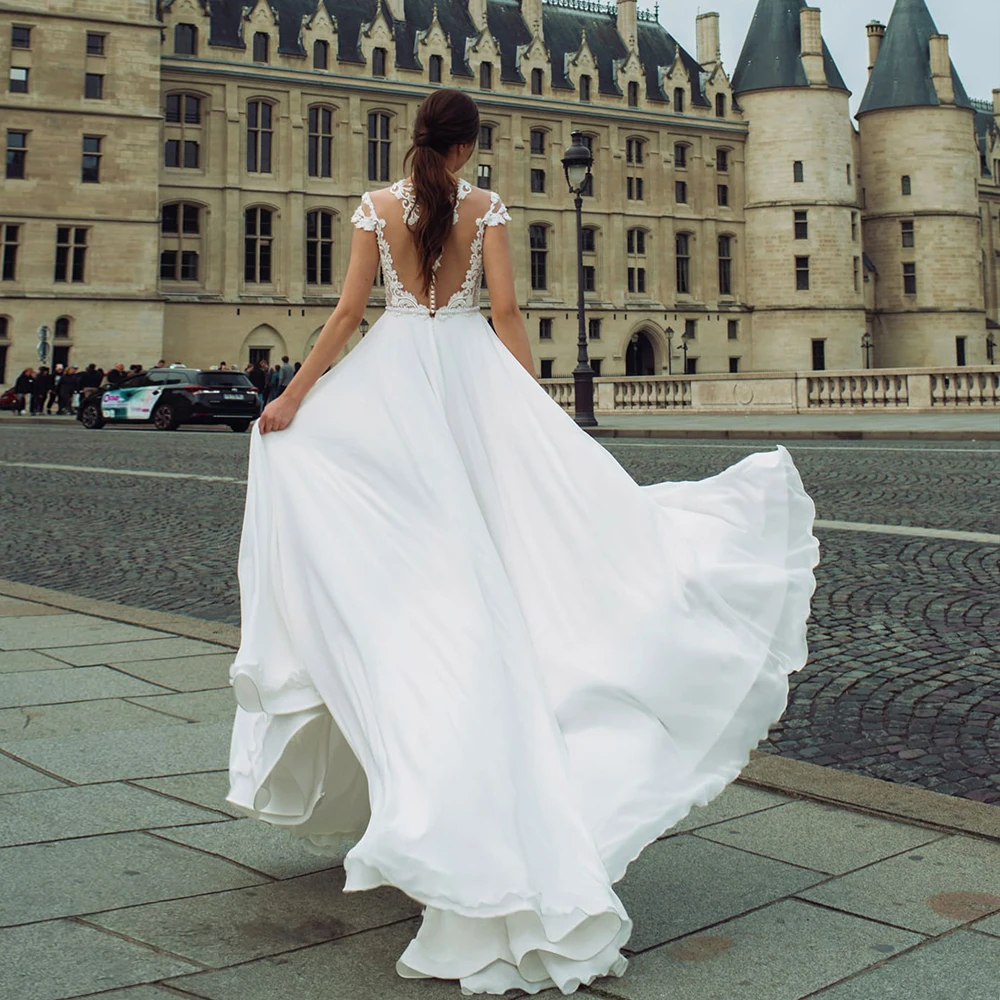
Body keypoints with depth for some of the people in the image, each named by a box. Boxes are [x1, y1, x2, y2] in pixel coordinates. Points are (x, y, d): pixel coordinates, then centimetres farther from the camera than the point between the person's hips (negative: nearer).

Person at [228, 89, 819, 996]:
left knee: (394, 562, 1)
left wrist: (294, 394, 5)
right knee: (475, 558, 3)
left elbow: (348, 313, 0)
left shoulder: (377, 206, 5)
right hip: (470, 373, 0)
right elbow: (506, 311, -2)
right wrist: (539, 409, 0)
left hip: (388, 380, 0)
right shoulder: (485, 206, 4)